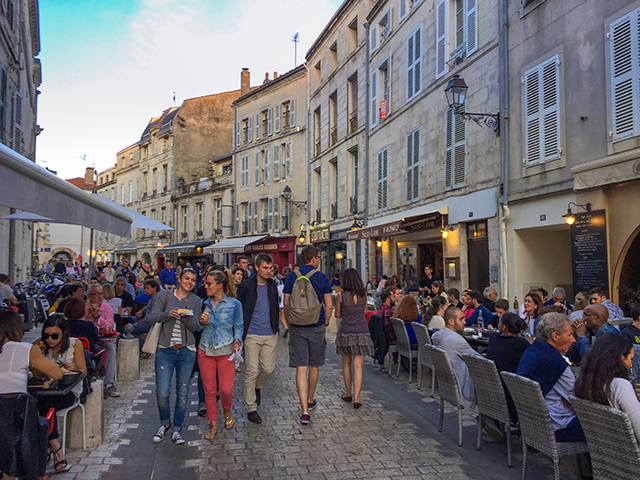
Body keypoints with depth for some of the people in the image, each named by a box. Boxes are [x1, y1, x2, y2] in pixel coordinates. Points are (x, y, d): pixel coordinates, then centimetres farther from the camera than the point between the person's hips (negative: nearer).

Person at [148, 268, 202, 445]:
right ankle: (165, 422, 23)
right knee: (162, 393, -5)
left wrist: (186, 317, -19)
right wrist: (167, 314, -20)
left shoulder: (195, 301, 5)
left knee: (183, 393, 5)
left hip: (186, 351, 1)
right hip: (165, 350, -1)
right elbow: (151, 319, -3)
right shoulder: (165, 296, 2)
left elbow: (195, 327, 0)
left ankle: (177, 429, 22)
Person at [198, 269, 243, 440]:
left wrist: (237, 340, -11)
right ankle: (213, 425, 21)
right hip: (205, 351, 3)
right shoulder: (204, 304, 7)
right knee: (209, 390, 6)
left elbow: (239, 326, 6)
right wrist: (201, 322, -7)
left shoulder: (234, 304, -2)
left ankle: (227, 411, 29)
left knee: (226, 389, -5)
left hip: (226, 352, -3)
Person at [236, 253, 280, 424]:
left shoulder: (272, 285, 6)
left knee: (268, 369, 8)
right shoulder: (246, 286, -7)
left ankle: (257, 387, 40)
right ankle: (251, 408, 10)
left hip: (270, 335, 4)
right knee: (252, 371, -3)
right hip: (252, 335, -4)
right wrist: (240, 333, -4)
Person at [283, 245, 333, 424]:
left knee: (301, 368, -1)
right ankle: (310, 401, 35)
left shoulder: (291, 277, -1)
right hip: (316, 328, 0)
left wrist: (289, 323, 12)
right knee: (314, 366, 17)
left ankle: (305, 410, -9)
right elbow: (329, 305, -5)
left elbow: (286, 304, -1)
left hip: (297, 328, 0)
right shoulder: (322, 278, -4)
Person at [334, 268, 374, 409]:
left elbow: (337, 315, 3)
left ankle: (348, 394, 28)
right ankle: (356, 399, -2)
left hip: (345, 333, -1)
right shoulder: (363, 294, 1)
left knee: (346, 364, 16)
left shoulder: (341, 295, -7)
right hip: (362, 333, 1)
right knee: (358, 366, 0)